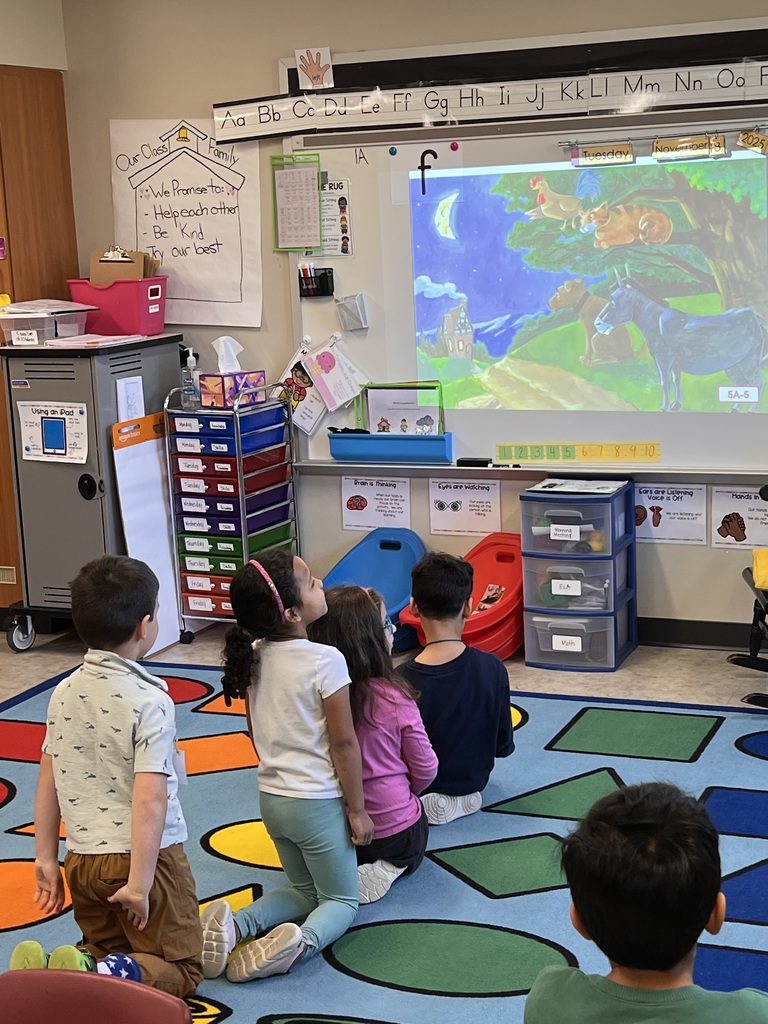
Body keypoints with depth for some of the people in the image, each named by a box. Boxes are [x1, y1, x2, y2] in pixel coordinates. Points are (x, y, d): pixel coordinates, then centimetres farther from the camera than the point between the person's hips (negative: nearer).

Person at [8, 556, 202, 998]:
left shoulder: (65, 692, 2)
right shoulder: (151, 702, -17)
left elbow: (47, 786, 6)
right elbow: (149, 799, -23)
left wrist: (46, 860, 13)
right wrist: (140, 883, -20)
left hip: (83, 858, 6)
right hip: (145, 857, -6)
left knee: (107, 954, 26)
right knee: (181, 969, 9)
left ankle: (44, 971, -5)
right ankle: (98, 977, -19)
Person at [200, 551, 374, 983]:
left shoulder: (253, 656, -3)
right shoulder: (326, 661, -22)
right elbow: (344, 744, -16)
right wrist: (357, 810, -7)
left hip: (272, 797, 6)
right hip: (318, 803, -6)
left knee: (303, 891, 25)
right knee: (342, 900, 14)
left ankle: (236, 924, -1)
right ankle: (304, 941, -18)